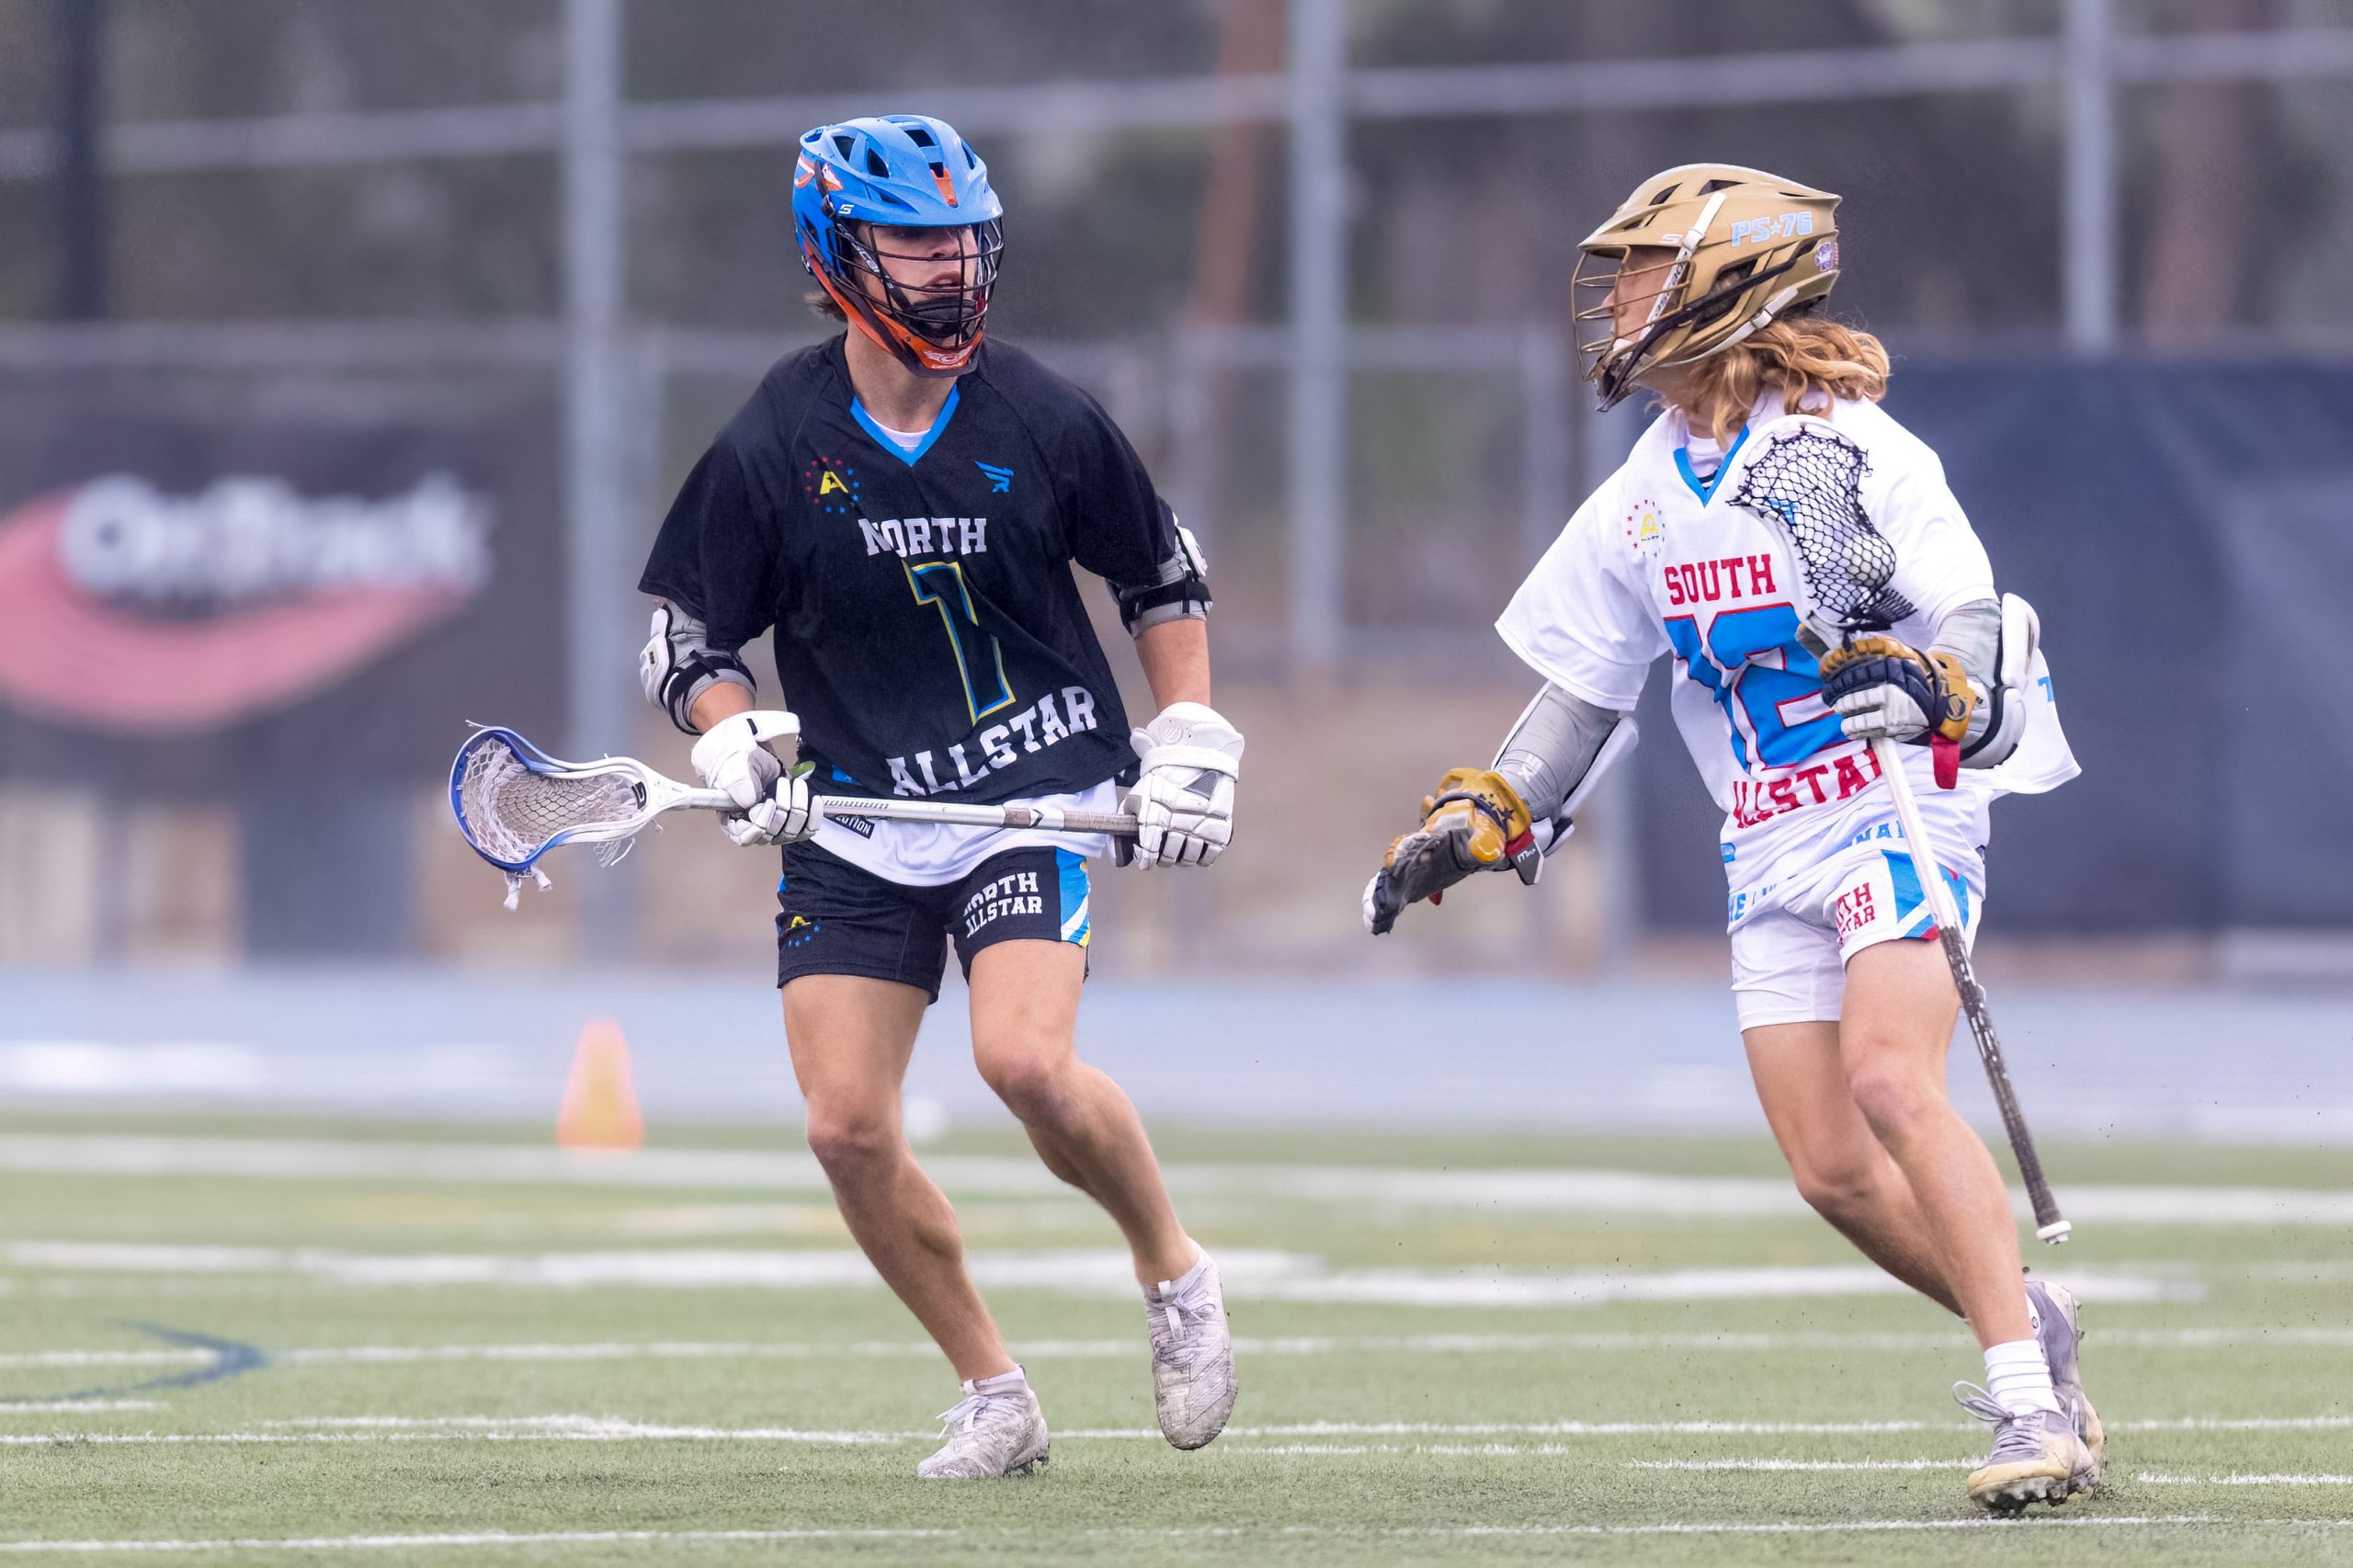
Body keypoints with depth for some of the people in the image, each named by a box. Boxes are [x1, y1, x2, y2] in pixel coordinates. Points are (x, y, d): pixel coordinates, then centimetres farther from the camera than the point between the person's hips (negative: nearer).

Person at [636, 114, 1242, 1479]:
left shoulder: (1045, 421, -4)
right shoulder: (770, 452, -5)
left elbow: (1166, 582, 11)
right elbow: (688, 644, 4)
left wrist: (1190, 749, 5)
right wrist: (740, 750, -14)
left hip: (1039, 796, -2)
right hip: (857, 818, 2)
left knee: (1024, 1059, -25)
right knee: (849, 1127, -7)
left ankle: (1176, 1271, 3)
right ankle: (996, 1396, 11)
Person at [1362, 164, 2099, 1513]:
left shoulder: (1853, 449, -11)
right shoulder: (1644, 500, 11)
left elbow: (1978, 635, -18)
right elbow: (1585, 693, 19)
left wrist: (1930, 683, -40)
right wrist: (1473, 823, 9)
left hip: (1900, 809, -7)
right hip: (1773, 850, 7)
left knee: (1890, 1083, -26)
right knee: (1832, 1168, -5)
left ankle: (2035, 1404, -25)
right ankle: (2029, 1326, 15)